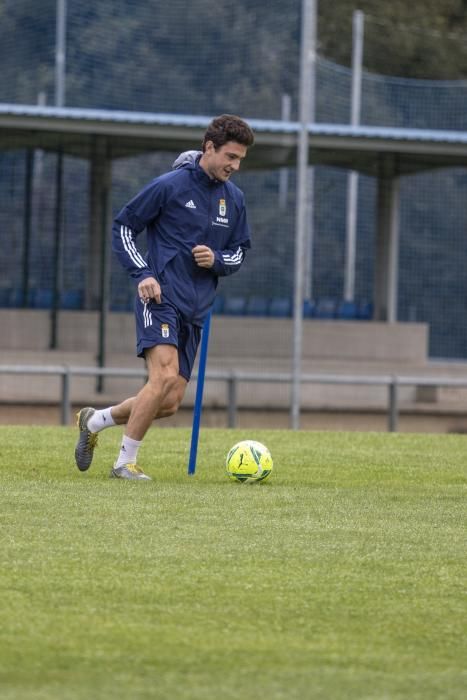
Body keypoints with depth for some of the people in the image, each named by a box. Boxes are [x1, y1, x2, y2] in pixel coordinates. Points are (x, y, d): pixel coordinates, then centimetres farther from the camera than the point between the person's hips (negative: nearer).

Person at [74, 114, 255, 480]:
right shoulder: (170, 185, -8)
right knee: (165, 376, -24)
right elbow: (122, 227, -1)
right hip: (161, 298, -7)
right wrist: (143, 274, -12)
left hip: (195, 310, 7)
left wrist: (217, 259, -5)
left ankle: (95, 420, 25)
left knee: (170, 402, 3)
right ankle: (125, 462, -11)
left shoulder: (235, 199, 9)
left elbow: (239, 254, 18)